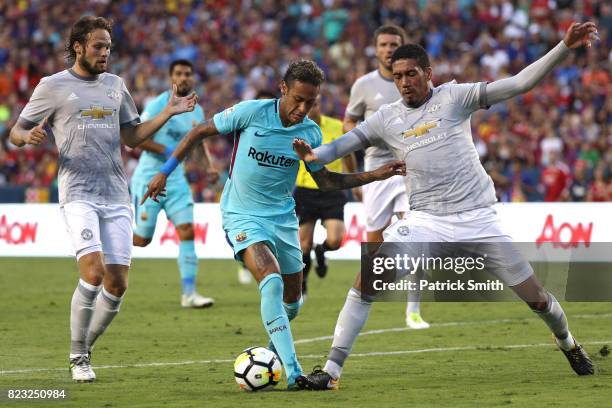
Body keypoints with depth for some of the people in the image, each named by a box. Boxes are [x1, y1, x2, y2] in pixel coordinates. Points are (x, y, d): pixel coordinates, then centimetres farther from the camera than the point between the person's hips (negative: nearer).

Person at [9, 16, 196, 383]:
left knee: (118, 283, -1)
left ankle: (84, 348, 20)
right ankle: (79, 357, -4)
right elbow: (16, 132, 8)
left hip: (117, 196, 5)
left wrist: (169, 113, 12)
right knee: (93, 273, -20)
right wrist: (30, 136, -16)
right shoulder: (53, 87, 4)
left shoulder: (115, 85, 17)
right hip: (79, 194, -5)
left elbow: (132, 136, 24)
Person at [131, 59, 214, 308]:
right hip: (149, 178, -6)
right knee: (142, 239, -3)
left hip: (176, 179, 6)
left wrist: (210, 164, 9)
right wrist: (166, 151, -21)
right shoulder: (158, 106, -12)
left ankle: (188, 293, -9)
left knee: (187, 231, -8)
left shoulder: (196, 111, 8)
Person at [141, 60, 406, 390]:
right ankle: (293, 372, -32)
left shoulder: (310, 133, -2)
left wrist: (375, 175, 0)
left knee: (292, 300, 11)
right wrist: (165, 171, -2)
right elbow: (200, 132, -3)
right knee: (271, 279, -27)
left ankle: (277, 345, 45)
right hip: (243, 216, -5)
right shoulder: (250, 113, -15)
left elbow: (325, 180, 11)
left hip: (283, 217, 5)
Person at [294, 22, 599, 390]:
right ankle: (332, 370, -11)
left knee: (536, 297, 4)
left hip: (477, 219, -1)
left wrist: (565, 47, -17)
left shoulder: (454, 97, -3)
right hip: (425, 221, 1)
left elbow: (519, 84, -7)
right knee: (367, 281, -17)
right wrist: (314, 155, -20)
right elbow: (345, 143, 4)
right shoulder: (387, 118, 5)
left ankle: (568, 344, 37)